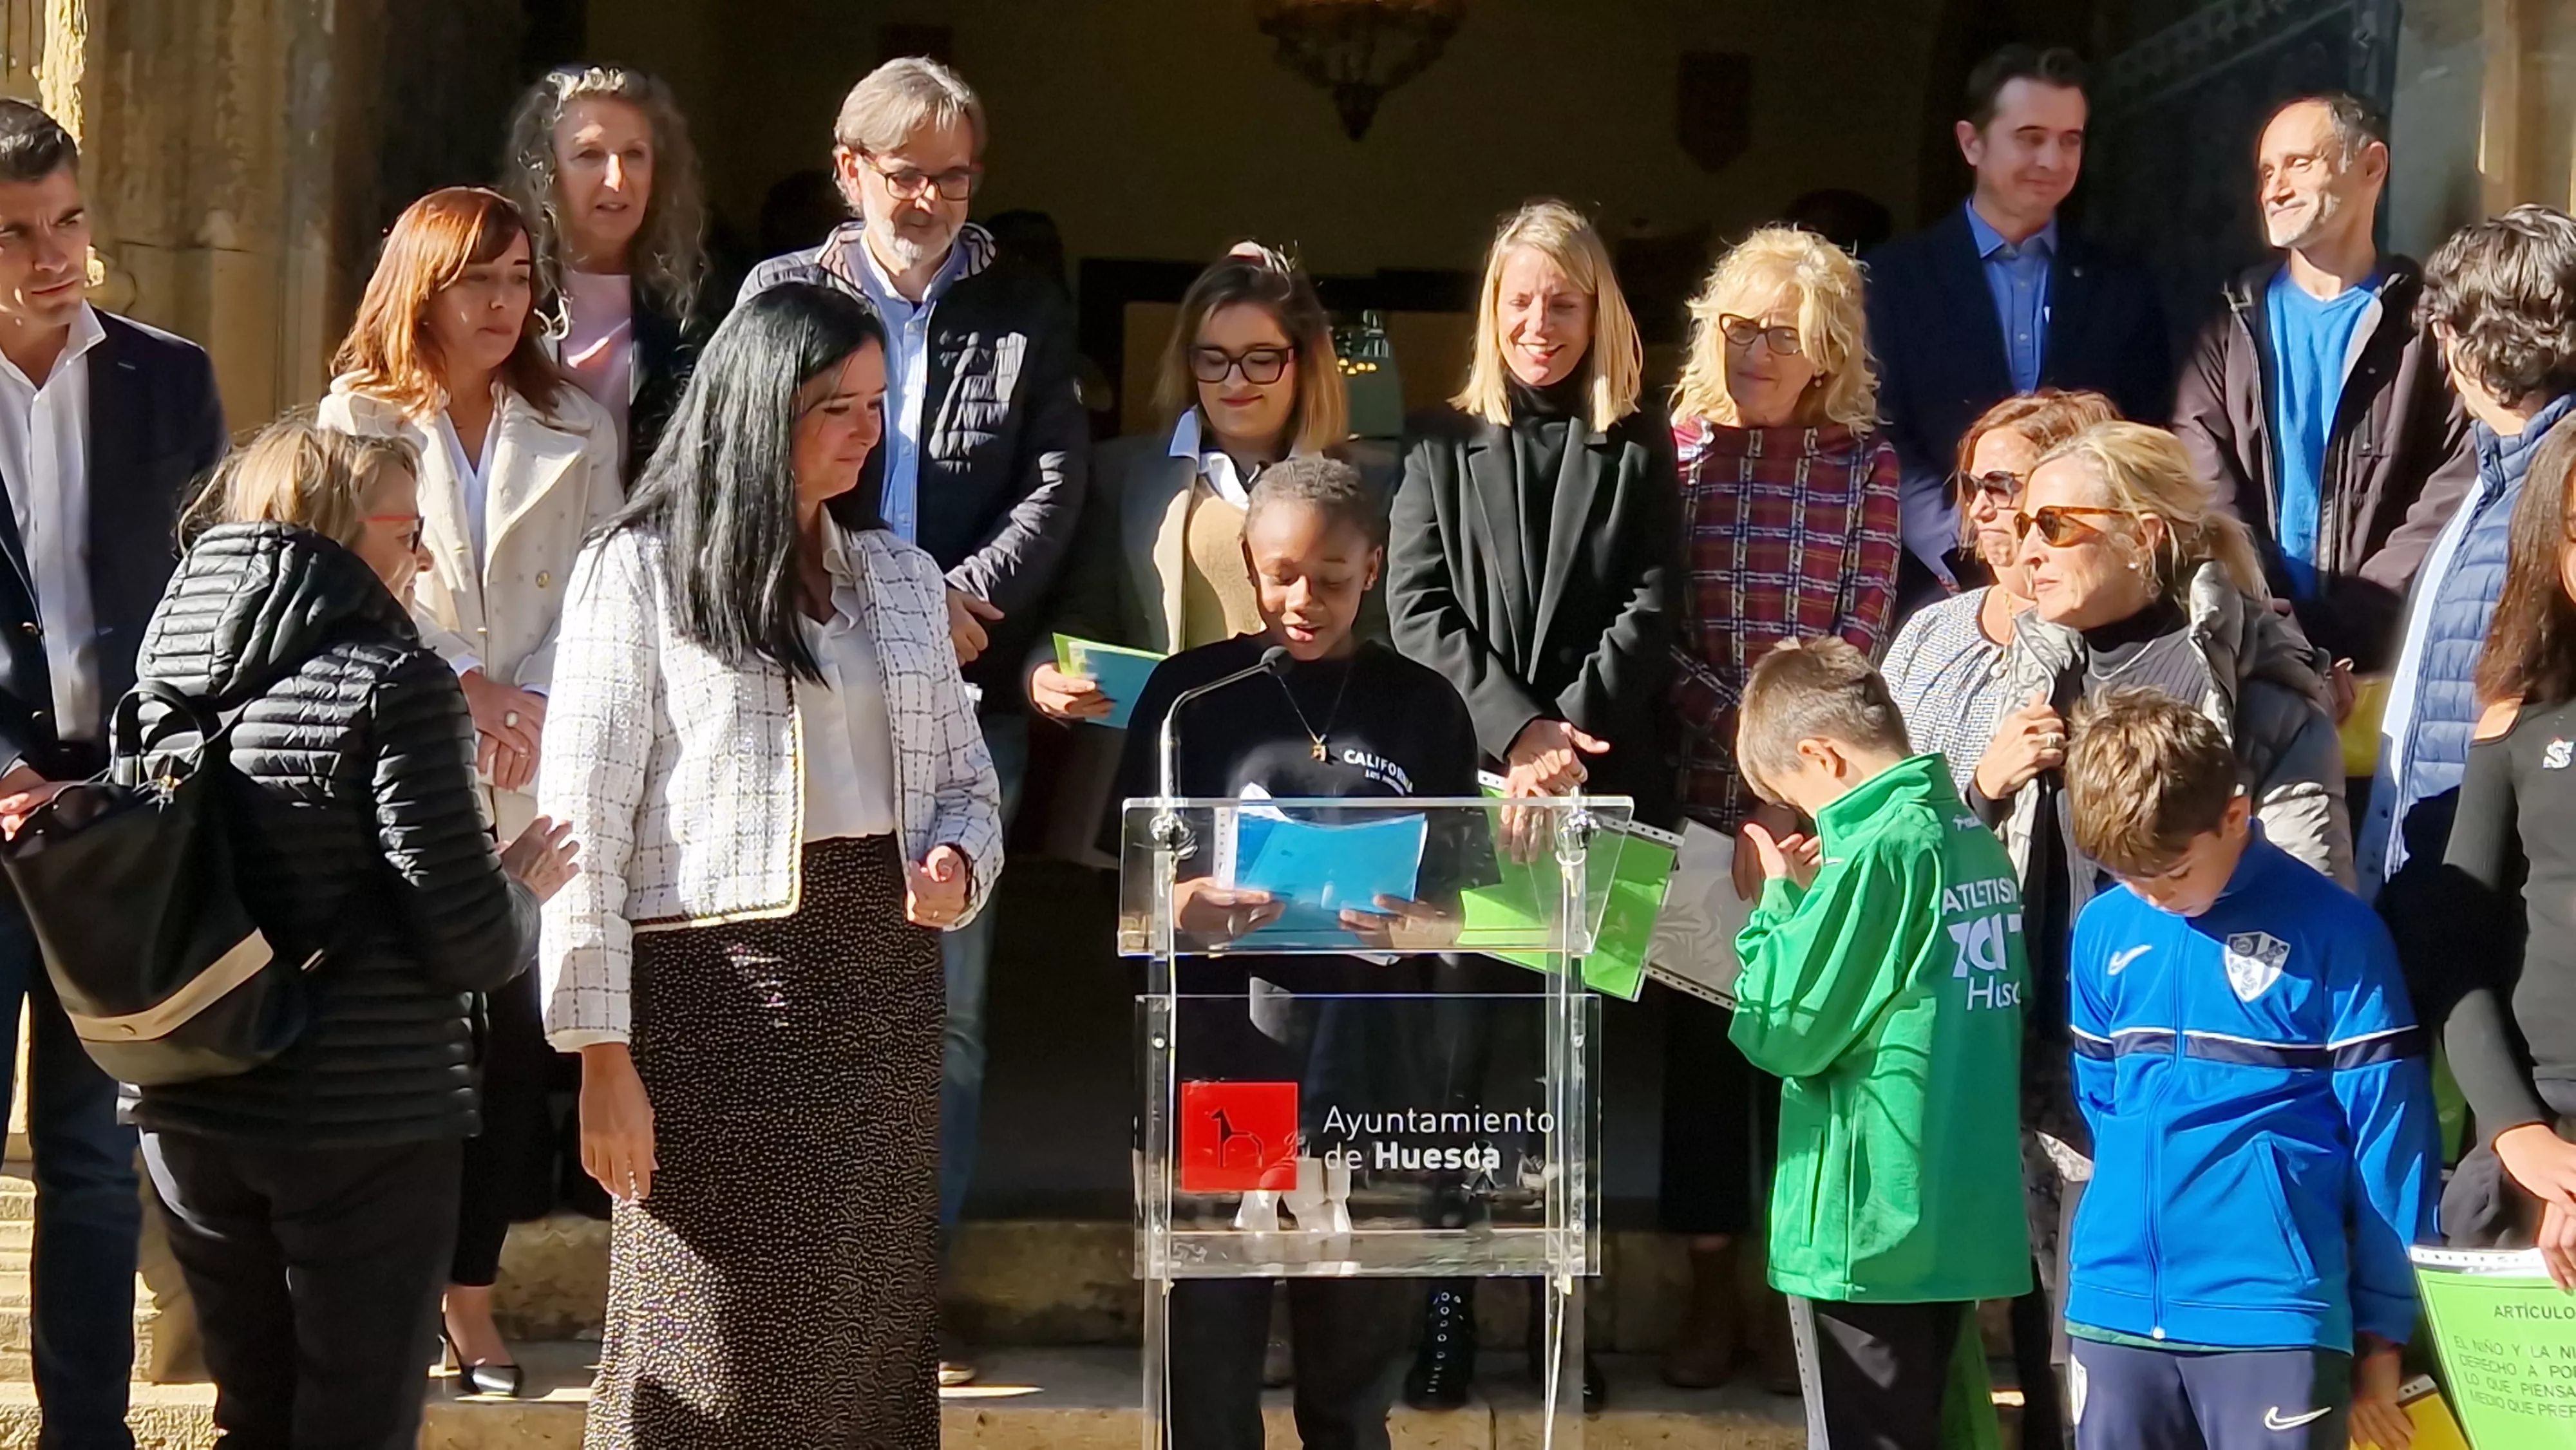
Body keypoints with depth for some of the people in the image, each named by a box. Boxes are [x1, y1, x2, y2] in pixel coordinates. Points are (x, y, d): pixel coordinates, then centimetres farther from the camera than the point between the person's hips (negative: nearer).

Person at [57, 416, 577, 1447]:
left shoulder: (167, 673, 5)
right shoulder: (395, 681, -13)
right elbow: (469, 943, -16)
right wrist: (524, 889, 6)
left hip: (190, 1111, 6)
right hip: (366, 1116, -6)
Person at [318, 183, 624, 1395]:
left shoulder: (576, 430, 13)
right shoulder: (357, 416, 8)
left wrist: (537, 702, -10)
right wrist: (462, 685, -11)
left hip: (534, 782, 2)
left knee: (512, 1027, -2)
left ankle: (470, 1294, 6)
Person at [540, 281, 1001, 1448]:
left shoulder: (900, 575, 15)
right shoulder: (640, 571, -2)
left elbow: (966, 780, 21)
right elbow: (583, 827, -6)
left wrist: (957, 865, -4)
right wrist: (604, 1058, -11)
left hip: (881, 979, 5)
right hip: (717, 984, -5)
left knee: (869, 1347, 6)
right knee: (712, 1355, -2)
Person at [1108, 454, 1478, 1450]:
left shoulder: (1422, 707, 8)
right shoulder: (1190, 693, 4)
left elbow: (1461, 904, 8)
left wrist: (1412, 926, -15)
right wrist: (1189, 908, -19)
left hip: (1363, 1058, 1)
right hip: (1221, 1041, -1)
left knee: (1355, 1341, 9)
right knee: (1210, 1353, 1)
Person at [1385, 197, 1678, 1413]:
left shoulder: (1638, 450, 10)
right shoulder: (1441, 444, 10)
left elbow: (1650, 609, 0)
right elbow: (1416, 607, 1)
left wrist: (1570, 734, -13)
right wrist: (1515, 729, -12)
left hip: (1601, 784, 0)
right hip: (1466, 779, 0)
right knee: (1459, 1036, -4)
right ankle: (1447, 1301, 2)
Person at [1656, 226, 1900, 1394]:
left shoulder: (1864, 464, 1)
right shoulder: (1673, 451, 2)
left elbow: (1860, 638, -3)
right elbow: (1652, 631, -2)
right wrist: (1737, 726, -13)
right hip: (1697, 791, 1)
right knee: (1697, 1027, 6)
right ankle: (1710, 1290, 17)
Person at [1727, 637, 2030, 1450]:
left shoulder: (1877, 850, -17)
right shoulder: (1979, 841, 9)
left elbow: (1784, 1031, -15)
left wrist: (1781, 895, -2)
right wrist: (1817, 892, 9)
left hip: (1867, 1228, -8)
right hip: (1964, 1220, 8)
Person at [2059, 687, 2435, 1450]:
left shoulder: (2331, 931, -7)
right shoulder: (2102, 929, 6)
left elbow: (2388, 1139, -4)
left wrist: (2383, 1329, -1)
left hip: (2272, 1313, -4)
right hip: (2116, 1312, 4)